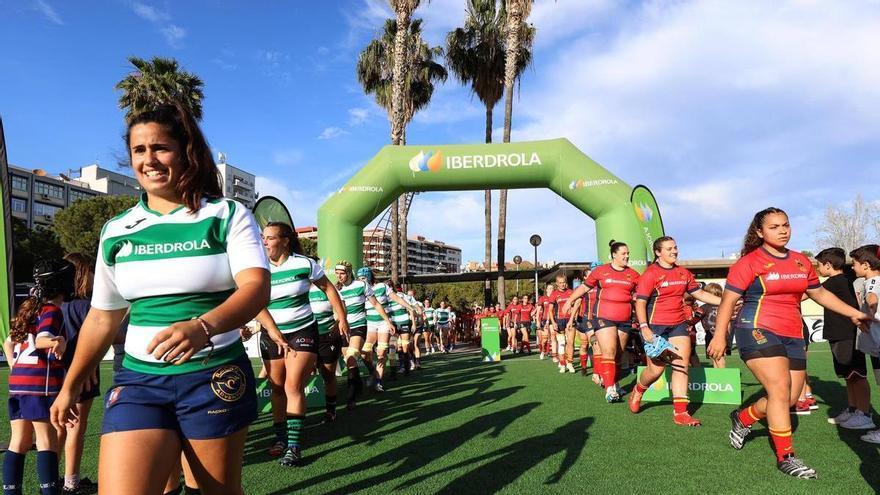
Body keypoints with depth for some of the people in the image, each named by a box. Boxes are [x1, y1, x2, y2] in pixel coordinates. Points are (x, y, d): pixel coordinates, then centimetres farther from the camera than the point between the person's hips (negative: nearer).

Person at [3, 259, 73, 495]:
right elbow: (41, 340, -26)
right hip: (41, 381, -8)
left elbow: (8, 343, 24)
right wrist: (56, 340, -46)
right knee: (47, 442, -4)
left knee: (19, 442, 12)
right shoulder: (52, 310, -9)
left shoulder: (29, 309, 18)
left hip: (18, 380, 8)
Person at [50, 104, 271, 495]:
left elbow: (257, 287, -18)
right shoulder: (115, 231, 7)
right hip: (139, 380, 3)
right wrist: (70, 386, 21)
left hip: (216, 377, -2)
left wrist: (203, 327, -36)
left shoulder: (228, 215, -4)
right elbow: (102, 318, 17)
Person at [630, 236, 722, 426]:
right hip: (656, 326, -6)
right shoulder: (650, 274, -10)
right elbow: (640, 302, -15)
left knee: (682, 366, 0)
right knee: (657, 368, -3)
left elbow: (699, 293, 16)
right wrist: (644, 327, -26)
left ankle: (680, 412, 5)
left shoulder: (683, 273, 9)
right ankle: (637, 391, 27)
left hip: (678, 325, 6)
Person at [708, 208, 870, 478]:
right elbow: (728, 300, -8)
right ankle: (785, 456, -1)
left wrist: (854, 313, 20)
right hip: (758, 331, -7)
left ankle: (742, 418, 29)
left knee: (790, 398, 5)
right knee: (780, 389, -15)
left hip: (792, 336, 7)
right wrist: (720, 336, -12)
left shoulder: (801, 261, 12)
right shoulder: (749, 262, -7)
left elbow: (820, 294, 25)